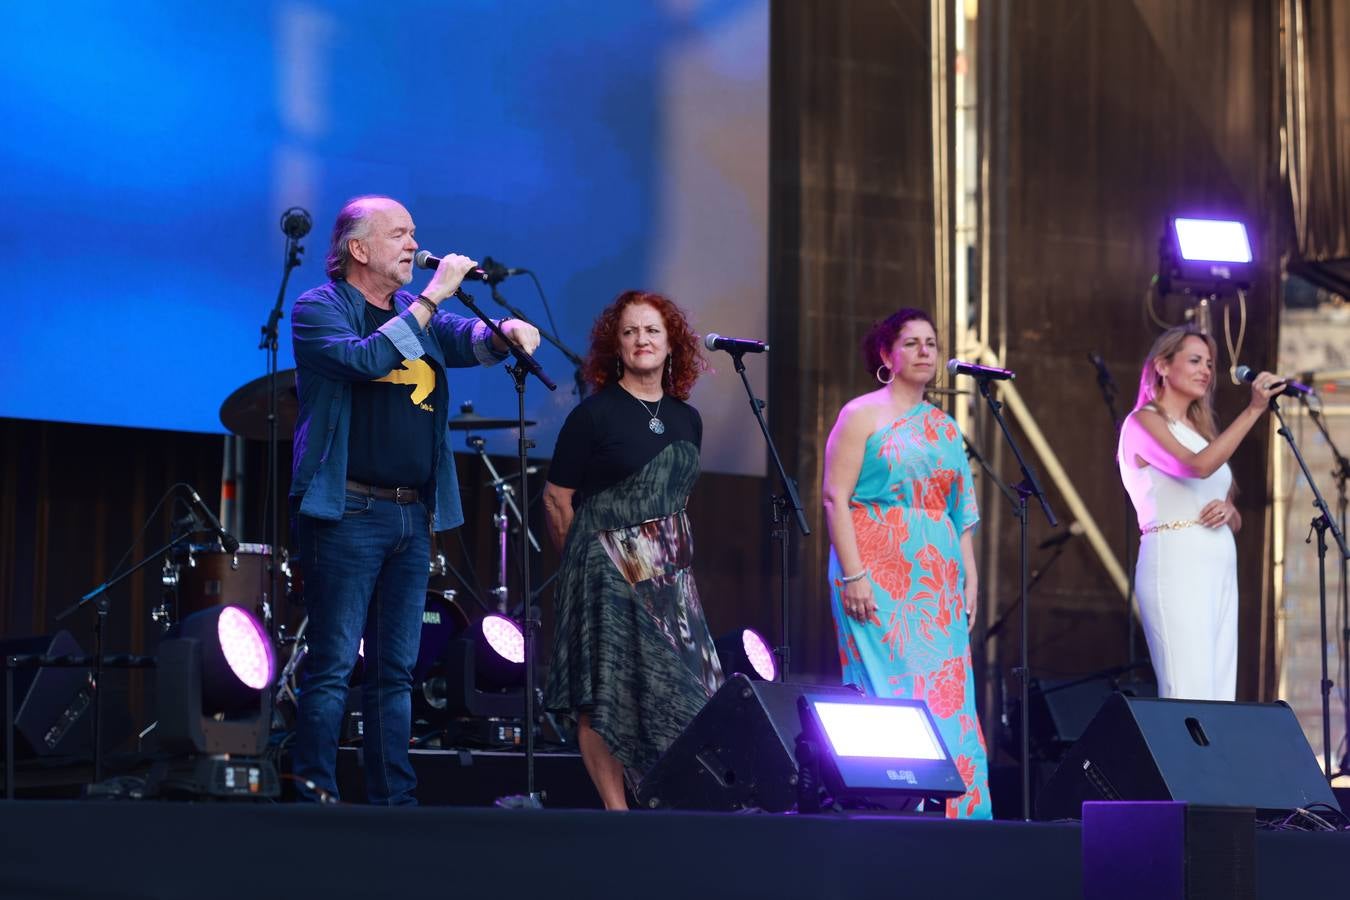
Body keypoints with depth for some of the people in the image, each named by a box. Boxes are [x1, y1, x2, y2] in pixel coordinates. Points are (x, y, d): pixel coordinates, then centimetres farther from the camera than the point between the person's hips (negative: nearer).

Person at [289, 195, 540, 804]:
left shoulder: (420, 315, 18)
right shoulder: (319, 309, -1)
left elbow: (466, 341, 2)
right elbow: (367, 358, -18)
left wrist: (504, 331, -20)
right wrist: (431, 297, -17)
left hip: (414, 518, 7)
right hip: (347, 515, -7)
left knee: (396, 669, 7)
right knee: (332, 665, -8)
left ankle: (394, 801, 9)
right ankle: (315, 796, -7)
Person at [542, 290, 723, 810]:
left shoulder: (686, 420, 10)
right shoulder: (593, 415, -8)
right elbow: (557, 499, -4)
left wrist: (667, 550, 16)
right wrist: (586, 561, 3)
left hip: (668, 572, 6)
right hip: (606, 568, -6)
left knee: (680, 688, 1)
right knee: (605, 691, -7)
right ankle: (616, 810, -3)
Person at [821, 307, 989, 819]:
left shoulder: (945, 427, 18)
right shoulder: (863, 415, 0)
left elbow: (962, 512, 19)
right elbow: (836, 497, -8)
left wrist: (969, 577, 8)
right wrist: (852, 574, -17)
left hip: (938, 580, 6)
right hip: (880, 572, -6)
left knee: (948, 693, 0)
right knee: (890, 686, -10)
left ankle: (952, 811, 2)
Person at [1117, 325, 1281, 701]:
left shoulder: (1202, 429, 23)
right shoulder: (1144, 421, 0)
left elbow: (1235, 521, 24)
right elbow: (1199, 466, -19)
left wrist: (1229, 510, 0)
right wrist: (1253, 410, -21)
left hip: (1221, 565, 8)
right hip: (1176, 561, -8)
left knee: (1219, 694, -1)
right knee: (1188, 693, -17)